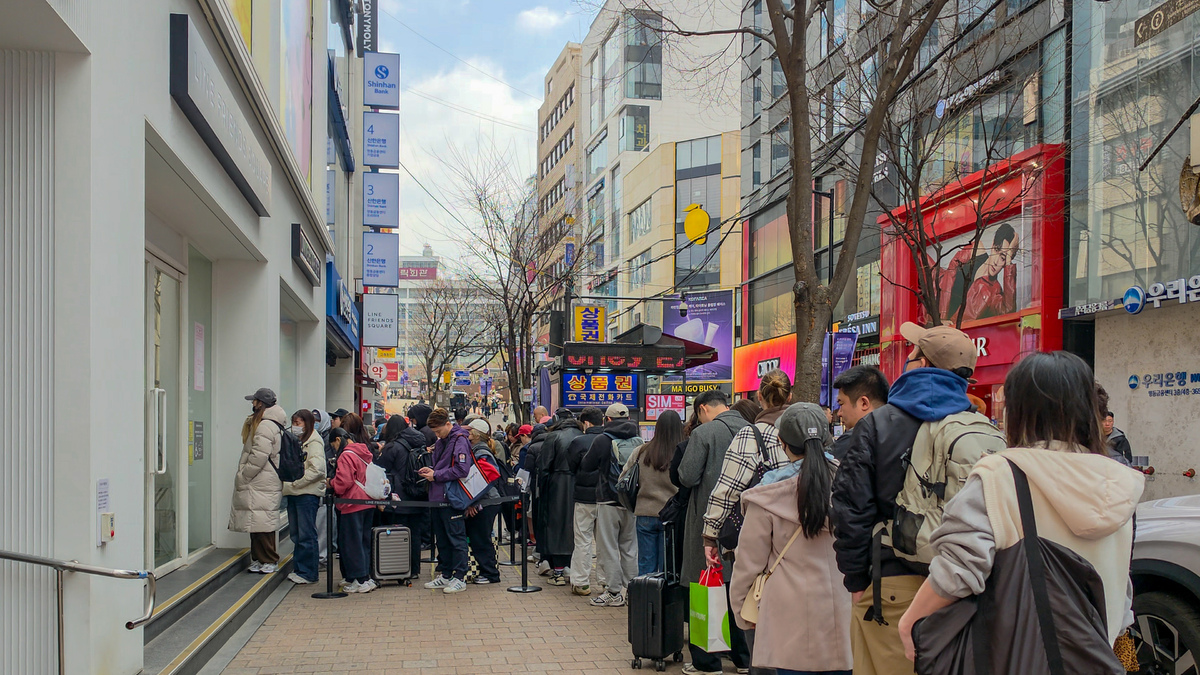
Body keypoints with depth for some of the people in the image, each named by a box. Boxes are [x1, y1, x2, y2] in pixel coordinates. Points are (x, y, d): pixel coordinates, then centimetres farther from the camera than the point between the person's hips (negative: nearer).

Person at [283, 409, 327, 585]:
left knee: (306, 535, -5)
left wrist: (295, 483, -16)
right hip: (294, 494, 9)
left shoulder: (314, 442, -9)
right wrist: (287, 485, 11)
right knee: (296, 535, 12)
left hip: (308, 493, -9)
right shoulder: (296, 441, 19)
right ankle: (300, 569, 19)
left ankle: (308, 573, -1)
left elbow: (317, 469, -20)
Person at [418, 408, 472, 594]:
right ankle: (444, 575, 23)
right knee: (441, 539, 15)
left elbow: (462, 470, -22)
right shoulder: (441, 442, 16)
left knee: (456, 538, -3)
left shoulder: (460, 440, -13)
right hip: (438, 498, 9)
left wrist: (436, 475, -16)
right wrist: (430, 470, 6)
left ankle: (459, 578, 2)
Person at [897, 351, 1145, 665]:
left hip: (1015, 656, -6)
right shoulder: (1117, 486, 2)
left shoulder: (999, 477, -16)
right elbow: (1120, 591, 11)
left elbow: (957, 567, -27)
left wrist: (910, 621, -15)